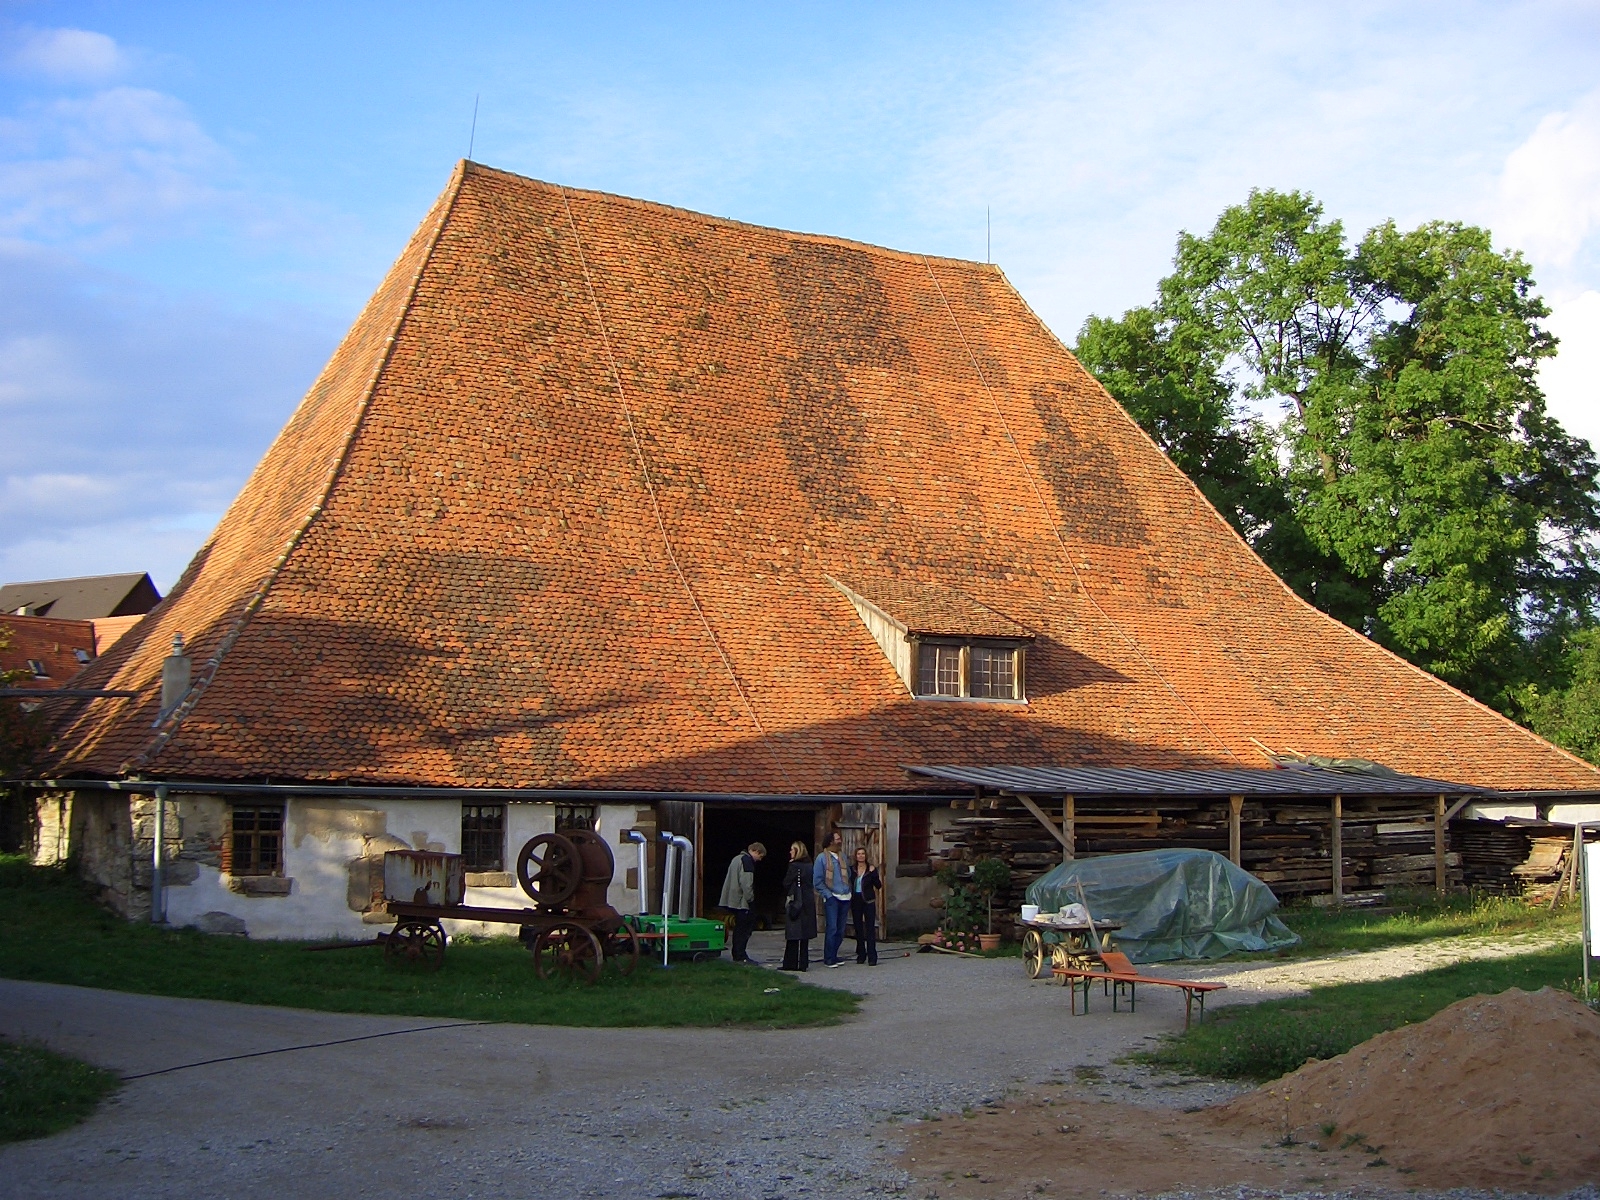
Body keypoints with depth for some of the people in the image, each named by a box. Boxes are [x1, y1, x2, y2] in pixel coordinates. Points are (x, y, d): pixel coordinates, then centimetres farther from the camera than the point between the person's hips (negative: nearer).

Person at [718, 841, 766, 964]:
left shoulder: (737, 858, 19)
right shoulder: (747, 861, -13)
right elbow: (746, 883, -22)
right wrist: (750, 899, -15)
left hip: (733, 901, 10)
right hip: (742, 901, -10)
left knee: (739, 927, 14)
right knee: (746, 927, -7)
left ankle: (737, 955, 16)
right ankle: (741, 956, -9)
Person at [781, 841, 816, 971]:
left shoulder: (794, 866, -13)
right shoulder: (809, 866, 7)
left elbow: (786, 883, -9)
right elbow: (812, 883, 13)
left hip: (795, 902, -7)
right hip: (809, 902, 7)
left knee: (793, 936, -2)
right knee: (805, 935, 9)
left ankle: (790, 963, -1)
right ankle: (803, 963, 10)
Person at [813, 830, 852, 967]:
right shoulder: (822, 857, -3)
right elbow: (817, 881, -5)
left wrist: (848, 890, 8)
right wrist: (828, 894, -10)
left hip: (845, 898, 6)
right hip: (832, 898, -6)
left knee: (840, 930, 7)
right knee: (832, 928, -11)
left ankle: (833, 956, 18)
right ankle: (828, 959, -5)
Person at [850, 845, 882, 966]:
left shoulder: (871, 869, -2)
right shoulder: (851, 869, 4)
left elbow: (878, 886, -6)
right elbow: (848, 883, 7)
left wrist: (873, 873, -18)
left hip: (868, 901, -3)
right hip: (856, 901, 3)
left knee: (870, 928, -6)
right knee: (858, 928, 9)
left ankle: (872, 957, -7)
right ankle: (861, 955, 19)